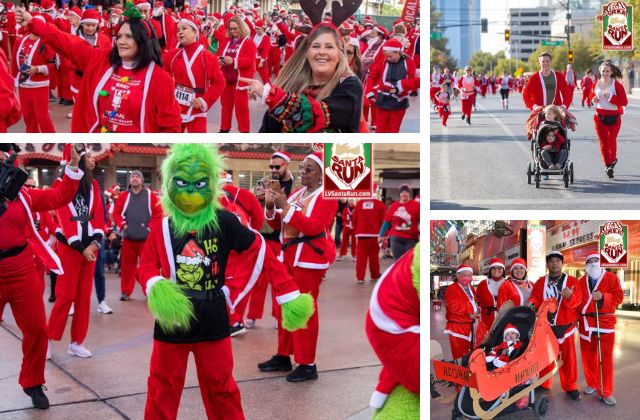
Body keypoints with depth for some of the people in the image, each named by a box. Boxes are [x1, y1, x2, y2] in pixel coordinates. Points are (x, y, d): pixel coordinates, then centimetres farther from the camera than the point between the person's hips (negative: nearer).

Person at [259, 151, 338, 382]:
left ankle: (307, 365, -1)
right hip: (289, 255, 8)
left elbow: (315, 227, -21)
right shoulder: (296, 193, 15)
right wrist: (270, 205, -5)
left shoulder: (326, 196, -7)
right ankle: (283, 356, 24)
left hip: (310, 258, -8)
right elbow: (277, 225, 14)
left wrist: (286, 207, -23)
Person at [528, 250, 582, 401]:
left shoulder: (571, 281, 1)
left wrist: (570, 296, -33)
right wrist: (532, 303, -16)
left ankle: (570, 386, 15)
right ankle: (544, 384, 22)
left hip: (565, 326, -2)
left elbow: (577, 300, -11)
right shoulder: (540, 282, 10)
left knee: (568, 357, 4)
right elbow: (534, 297, 7)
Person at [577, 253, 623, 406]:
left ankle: (606, 392, 0)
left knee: (606, 357, -4)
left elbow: (618, 296, -6)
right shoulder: (581, 281, 12)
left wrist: (603, 296, -21)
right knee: (588, 356, 7)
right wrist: (576, 318, 3)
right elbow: (577, 301, 11)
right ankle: (592, 384, 23)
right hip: (586, 323, 3)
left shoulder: (611, 278, 2)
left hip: (605, 323, -3)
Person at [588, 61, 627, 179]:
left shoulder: (617, 85, -9)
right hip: (599, 117, 3)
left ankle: (612, 159, 32)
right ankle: (608, 165, 4)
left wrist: (611, 97, -23)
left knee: (612, 140, 9)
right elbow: (591, 95, 21)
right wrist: (593, 99, -2)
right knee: (603, 141, -2)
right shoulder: (596, 84, 3)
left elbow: (624, 102, -13)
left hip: (614, 117, -3)